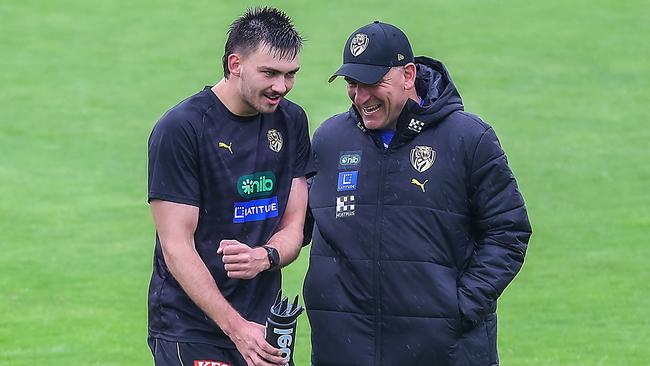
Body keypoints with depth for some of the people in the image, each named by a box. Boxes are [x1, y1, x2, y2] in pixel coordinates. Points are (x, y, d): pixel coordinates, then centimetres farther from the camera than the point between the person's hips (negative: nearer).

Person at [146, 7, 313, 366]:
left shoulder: (291, 121, 7)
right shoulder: (179, 129, -11)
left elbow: (293, 227, 8)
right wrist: (236, 328, -22)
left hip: (262, 326, 5)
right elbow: (177, 249, -15)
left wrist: (263, 257, -16)